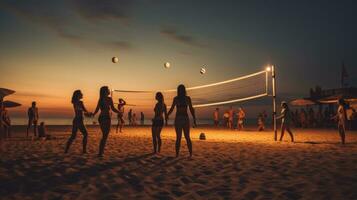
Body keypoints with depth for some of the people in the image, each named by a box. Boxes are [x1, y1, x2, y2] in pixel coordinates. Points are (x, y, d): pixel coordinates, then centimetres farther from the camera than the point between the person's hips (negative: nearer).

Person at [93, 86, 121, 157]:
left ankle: (101, 151, 27)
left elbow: (97, 110, 9)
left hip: (100, 118, 8)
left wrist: (93, 114, 26)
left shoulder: (100, 99, 9)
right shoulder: (109, 99, -10)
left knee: (104, 135, 20)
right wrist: (120, 112, 0)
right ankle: (100, 153, -4)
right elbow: (113, 109, -12)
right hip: (106, 118, -7)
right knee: (105, 136, -2)